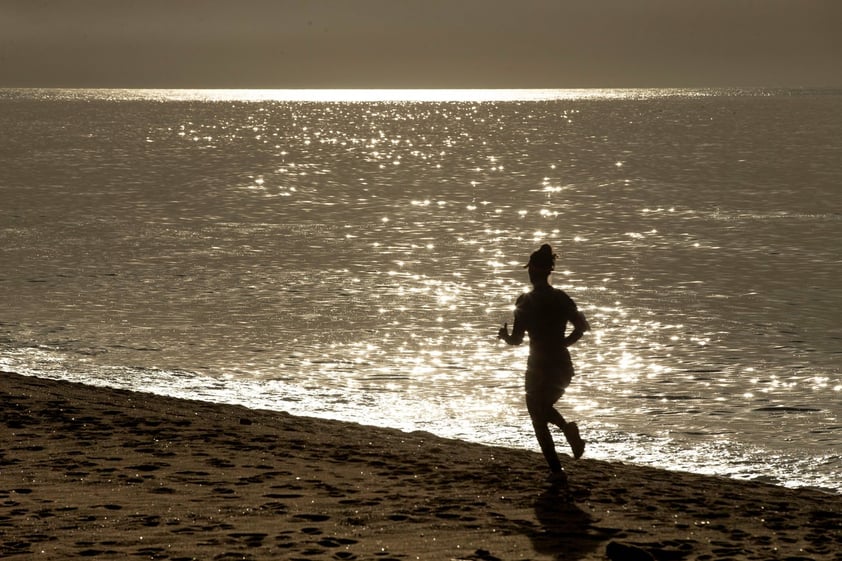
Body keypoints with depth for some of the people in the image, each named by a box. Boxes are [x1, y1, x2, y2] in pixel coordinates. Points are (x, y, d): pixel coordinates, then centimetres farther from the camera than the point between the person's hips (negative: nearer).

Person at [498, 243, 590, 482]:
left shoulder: (525, 302, -12)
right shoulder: (561, 298, 1)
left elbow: (516, 339, -13)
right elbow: (581, 326, -1)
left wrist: (505, 335, 7)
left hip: (539, 366, -5)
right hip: (563, 364, 5)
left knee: (539, 419, 10)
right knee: (544, 407, 29)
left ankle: (556, 470, 5)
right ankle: (569, 430, 1)